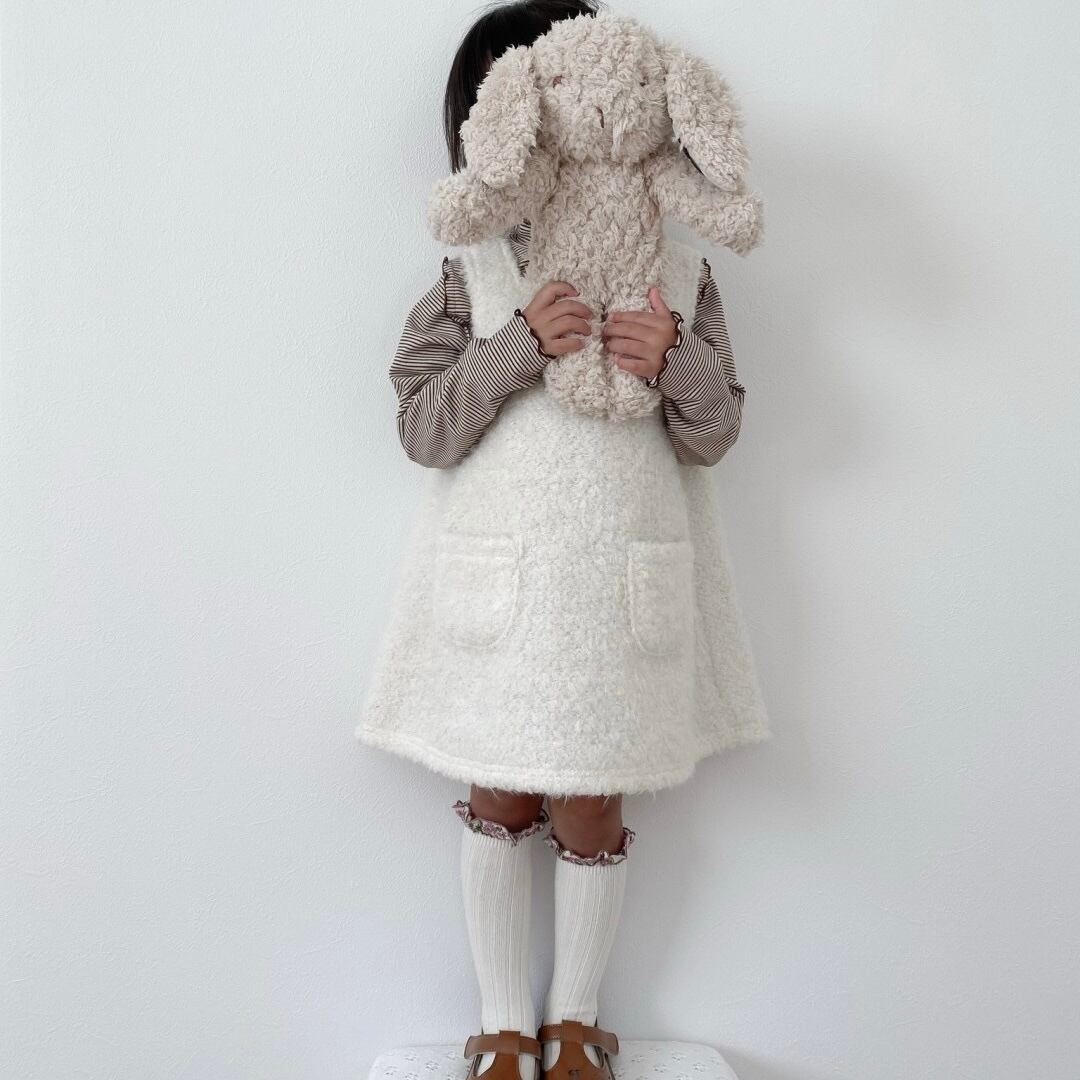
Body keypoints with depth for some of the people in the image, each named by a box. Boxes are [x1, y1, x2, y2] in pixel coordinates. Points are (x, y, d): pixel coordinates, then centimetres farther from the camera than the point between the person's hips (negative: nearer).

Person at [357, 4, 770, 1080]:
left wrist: (679, 365, -16)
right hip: (499, 581, 0)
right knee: (499, 801, 10)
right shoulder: (476, 272, 1)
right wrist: (519, 344, -17)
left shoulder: (680, 272, 4)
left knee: (590, 809, 10)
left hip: (619, 579, 1)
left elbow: (714, 435, 5)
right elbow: (422, 429, -4)